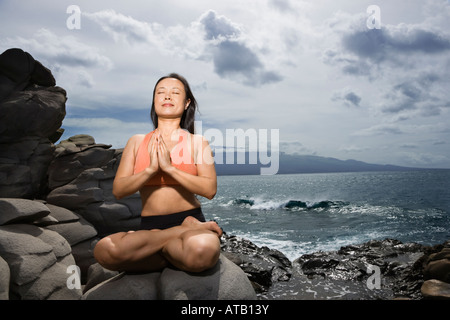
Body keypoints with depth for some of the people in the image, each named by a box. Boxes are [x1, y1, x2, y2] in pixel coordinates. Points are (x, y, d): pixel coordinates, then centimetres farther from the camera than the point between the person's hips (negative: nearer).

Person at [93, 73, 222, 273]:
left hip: (190, 218, -2)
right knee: (104, 250, -31)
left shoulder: (197, 142, 6)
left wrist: (170, 168, -16)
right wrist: (151, 169, -13)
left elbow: (210, 190, -8)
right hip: (149, 225, 3)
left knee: (204, 250, -39)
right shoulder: (136, 142, 12)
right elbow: (118, 191, 3)